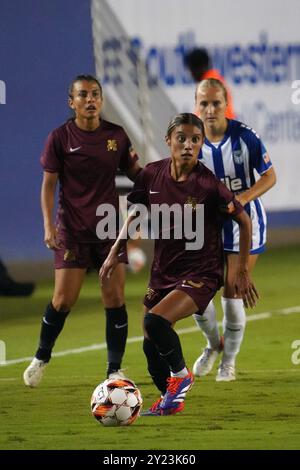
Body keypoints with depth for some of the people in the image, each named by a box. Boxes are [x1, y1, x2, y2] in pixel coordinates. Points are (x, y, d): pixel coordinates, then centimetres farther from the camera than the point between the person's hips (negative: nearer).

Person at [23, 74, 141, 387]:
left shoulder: (116, 135, 4)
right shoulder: (60, 137, -4)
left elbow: (135, 174, 14)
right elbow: (49, 184, -2)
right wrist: (48, 224, -11)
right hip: (72, 230, -2)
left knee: (115, 299, -4)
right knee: (64, 300, -5)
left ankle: (114, 370, 5)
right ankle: (41, 358, 19)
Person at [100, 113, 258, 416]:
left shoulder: (208, 184, -18)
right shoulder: (152, 174, -4)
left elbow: (244, 221, -6)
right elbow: (135, 214, 14)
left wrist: (242, 272, -3)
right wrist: (115, 252, 10)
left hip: (200, 274, -6)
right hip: (162, 272, 6)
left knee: (155, 321, -27)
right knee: (151, 346, 9)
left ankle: (181, 375, -1)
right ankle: (169, 400, 34)